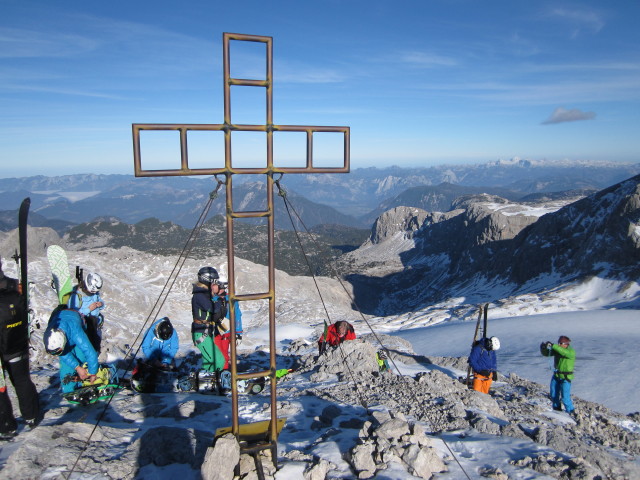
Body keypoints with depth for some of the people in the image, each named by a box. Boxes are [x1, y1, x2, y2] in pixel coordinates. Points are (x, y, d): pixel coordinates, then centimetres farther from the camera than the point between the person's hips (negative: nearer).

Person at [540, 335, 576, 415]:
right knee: (553, 394, 15)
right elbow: (546, 353, -3)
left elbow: (564, 352, -41)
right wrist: (543, 347, -25)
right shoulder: (557, 349, -2)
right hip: (556, 375, 6)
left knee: (565, 397, -5)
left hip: (566, 377, -6)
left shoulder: (571, 352, -19)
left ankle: (570, 412, 17)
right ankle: (557, 409, 34)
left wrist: (553, 345, -48)